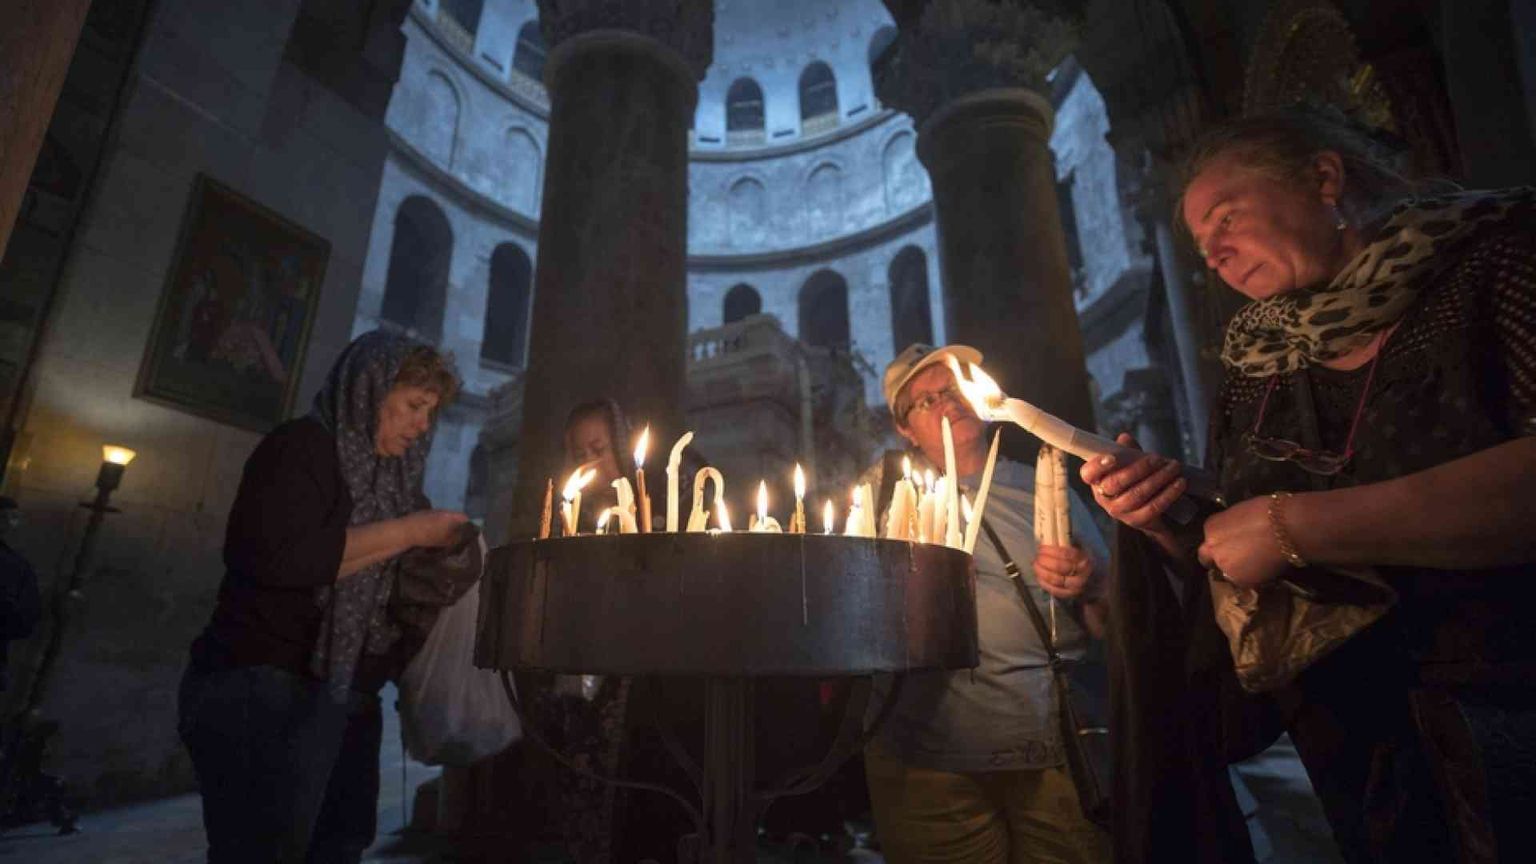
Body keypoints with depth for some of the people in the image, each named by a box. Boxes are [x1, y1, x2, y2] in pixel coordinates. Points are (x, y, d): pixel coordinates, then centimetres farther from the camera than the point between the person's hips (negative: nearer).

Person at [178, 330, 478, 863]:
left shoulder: (388, 475, 14)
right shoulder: (301, 448, -8)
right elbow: (278, 556, -25)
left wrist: (446, 555, -2)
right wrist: (411, 530, -19)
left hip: (349, 699, 8)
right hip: (265, 693, -8)